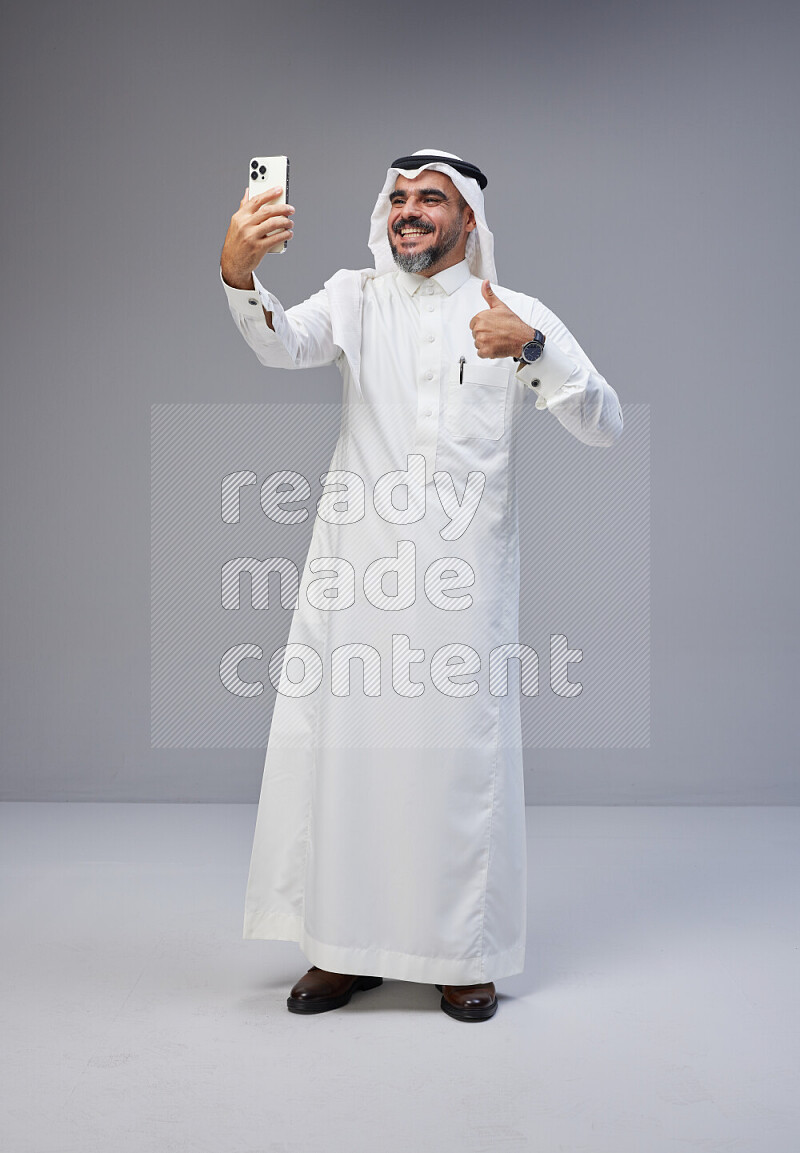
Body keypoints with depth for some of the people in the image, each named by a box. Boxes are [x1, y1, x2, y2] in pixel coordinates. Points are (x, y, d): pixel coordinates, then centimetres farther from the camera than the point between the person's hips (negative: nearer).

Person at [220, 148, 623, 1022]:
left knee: (461, 754, 2)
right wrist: (238, 273, -31)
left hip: (464, 574, -1)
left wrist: (531, 350, -17)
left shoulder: (519, 315, 8)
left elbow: (604, 426, -1)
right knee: (338, 745, 3)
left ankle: (464, 955, 19)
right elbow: (282, 343, -10)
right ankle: (345, 947, 19)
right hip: (354, 569, 1)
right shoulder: (355, 297, 11)